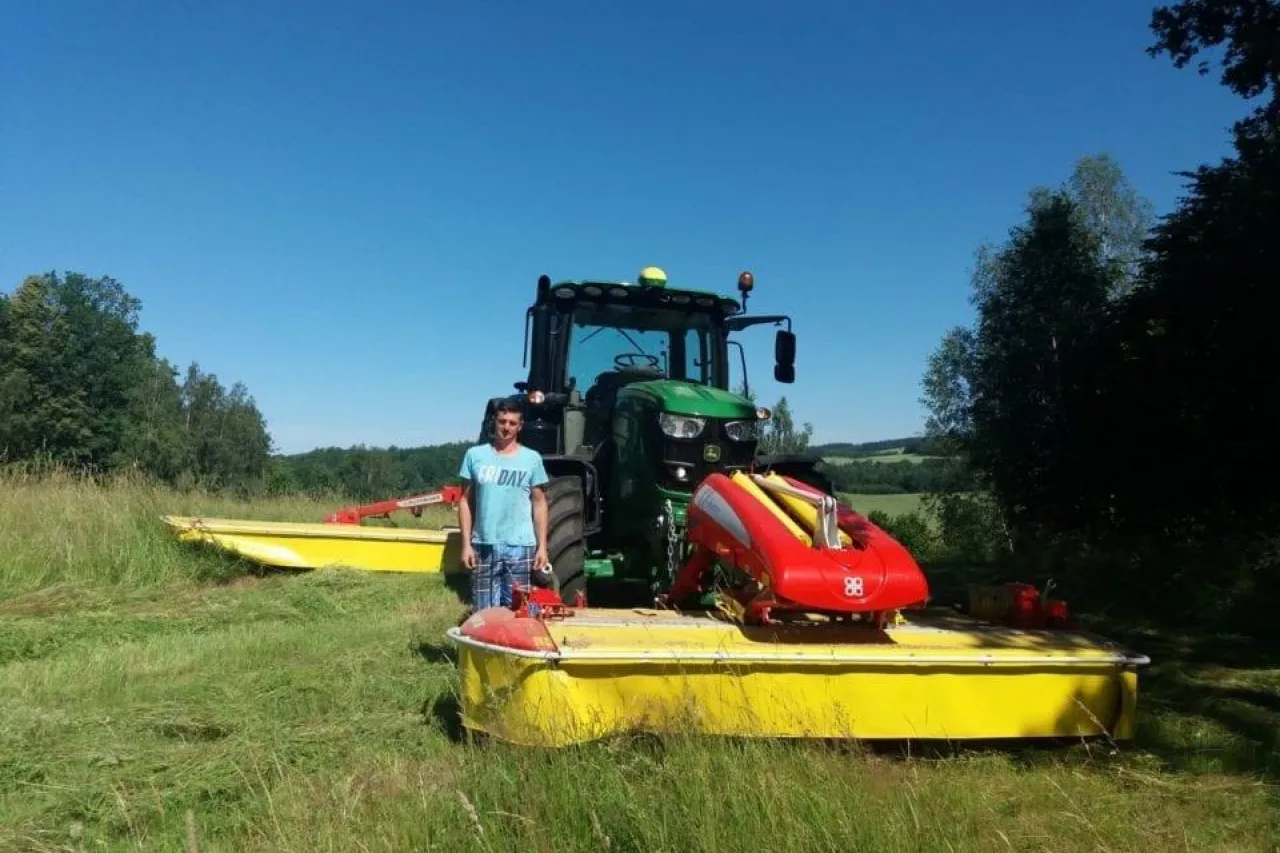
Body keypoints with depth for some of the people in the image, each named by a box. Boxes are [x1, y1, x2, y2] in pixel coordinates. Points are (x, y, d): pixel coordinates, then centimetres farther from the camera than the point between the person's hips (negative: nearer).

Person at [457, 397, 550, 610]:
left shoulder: (532, 458, 2)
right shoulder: (475, 455, 3)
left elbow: (539, 504, 5)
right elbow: (466, 501, 5)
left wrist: (542, 546, 0)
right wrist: (466, 543, 0)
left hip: (520, 546, -1)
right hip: (483, 546, 1)